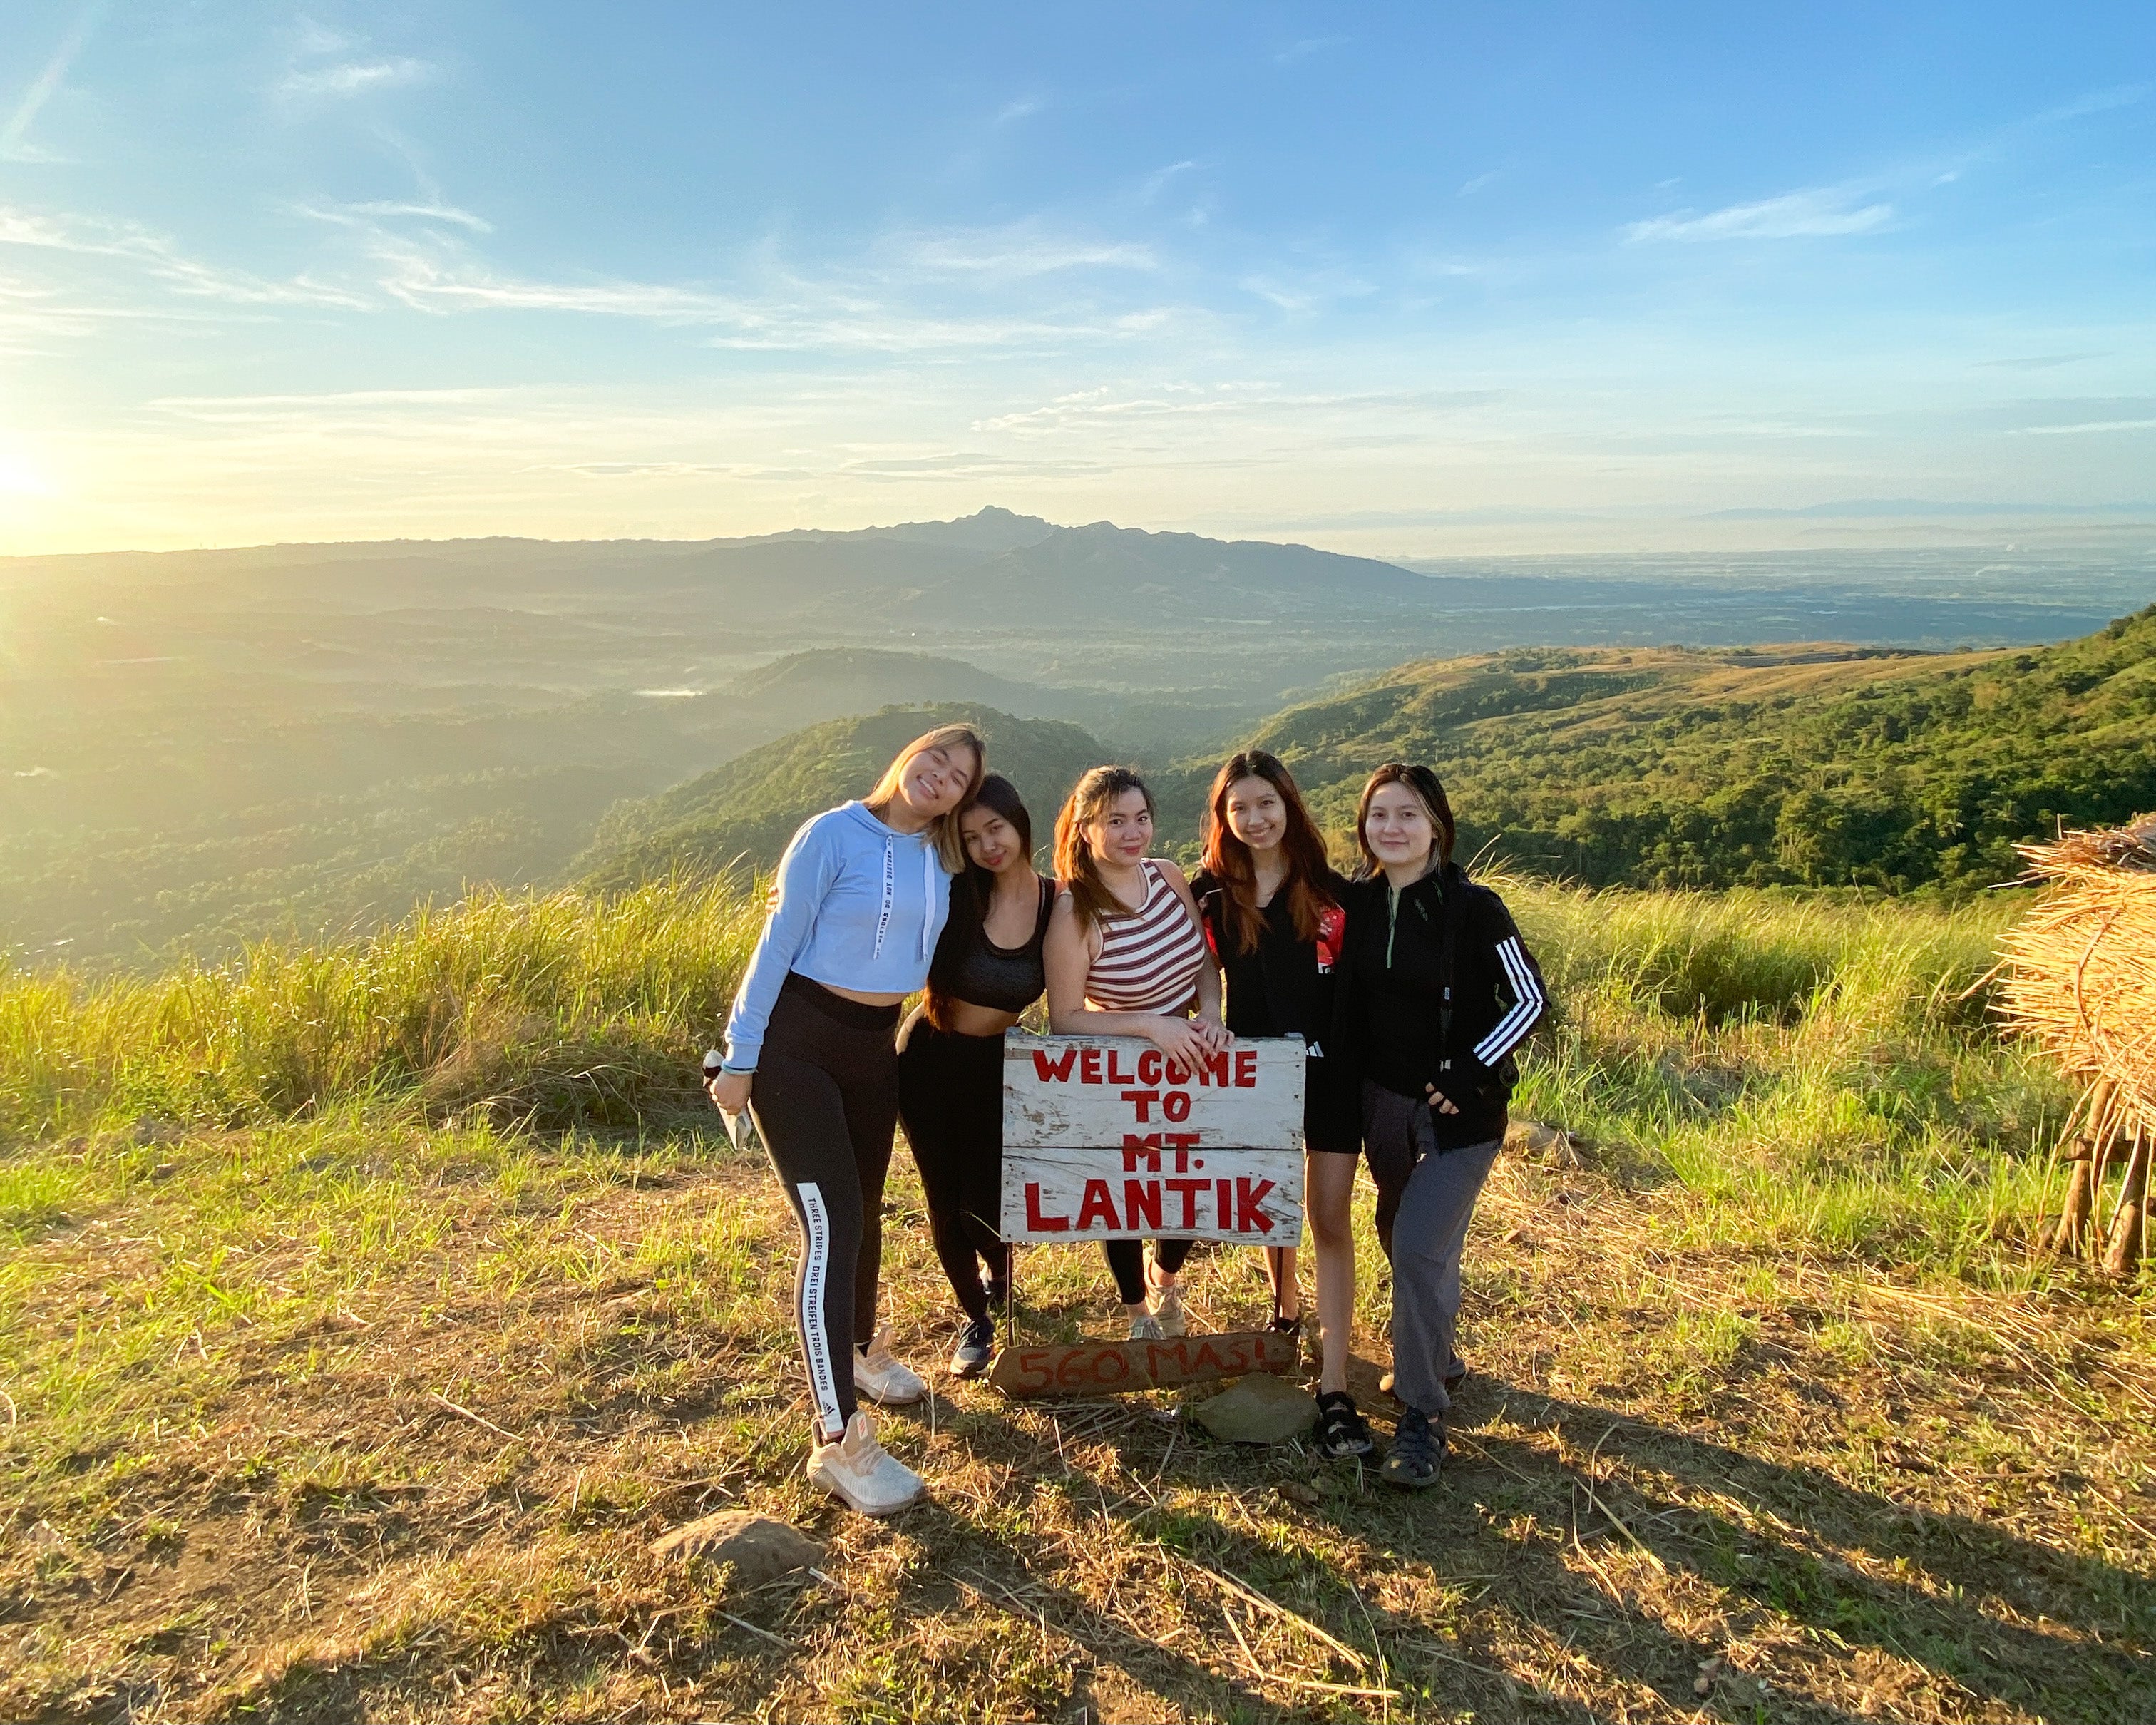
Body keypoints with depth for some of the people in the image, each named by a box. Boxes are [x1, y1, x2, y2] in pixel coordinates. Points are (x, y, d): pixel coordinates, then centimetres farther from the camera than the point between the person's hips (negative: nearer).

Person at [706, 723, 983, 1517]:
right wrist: (740, 1059, -15)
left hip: (872, 1045, 6)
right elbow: (779, 942, -14)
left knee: (863, 1208, 19)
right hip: (794, 1039, -6)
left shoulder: (942, 859, 3)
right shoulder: (834, 834, -15)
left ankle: (858, 1351, 45)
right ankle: (837, 1440, -8)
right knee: (832, 1222, -13)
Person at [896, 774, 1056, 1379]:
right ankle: (976, 1319, 33)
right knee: (945, 1204, 7)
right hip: (929, 1061, 0)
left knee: (983, 1205, 0)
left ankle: (998, 1269, 39)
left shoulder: (1057, 903, -11)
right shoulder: (953, 894, -15)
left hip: (997, 1067, 0)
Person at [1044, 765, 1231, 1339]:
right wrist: (1151, 1024, -31)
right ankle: (1138, 1316, 40)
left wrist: (1209, 1013, -16)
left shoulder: (1168, 877, -8)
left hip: (1187, 1063, 5)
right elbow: (1064, 1018, -22)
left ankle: (1165, 1273, 48)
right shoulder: (1074, 912, -24)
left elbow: (1205, 961, 3)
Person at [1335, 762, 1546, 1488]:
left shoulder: (1472, 907, -15)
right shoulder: (1357, 902, -1)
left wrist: (1472, 1074, -17)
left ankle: (1422, 1416, 2)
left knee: (1421, 1249, -12)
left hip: (1459, 1109, -5)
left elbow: (1530, 999, -10)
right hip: (1383, 1100, 6)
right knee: (1401, 1237, 19)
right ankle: (1437, 1357, 44)